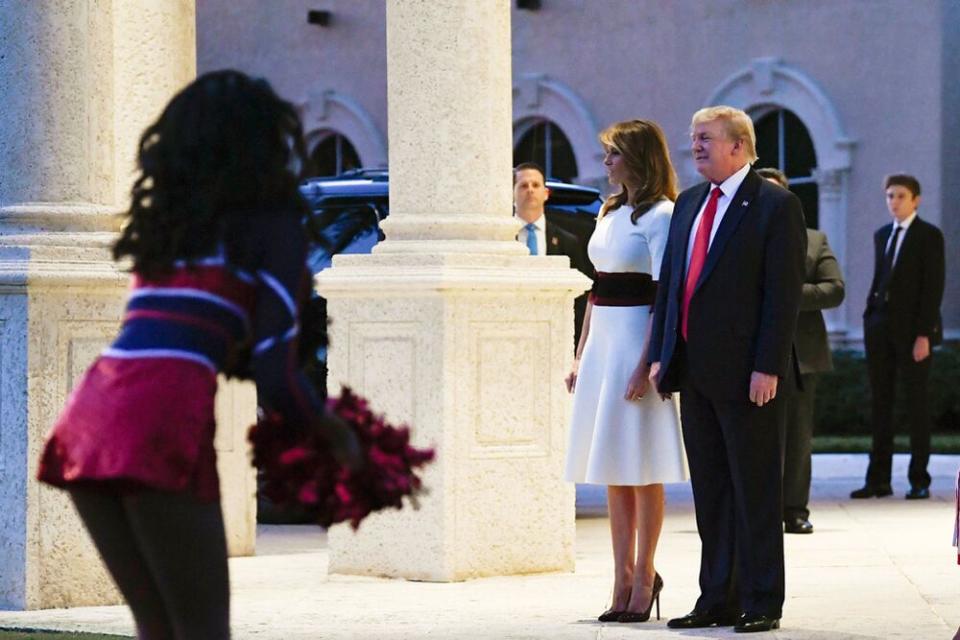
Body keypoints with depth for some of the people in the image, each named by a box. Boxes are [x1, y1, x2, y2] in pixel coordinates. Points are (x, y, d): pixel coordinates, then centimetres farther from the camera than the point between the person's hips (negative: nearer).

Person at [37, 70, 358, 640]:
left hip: (89, 418, 7)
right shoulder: (273, 223, 6)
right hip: (159, 423, -6)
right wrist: (336, 436, 16)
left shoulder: (167, 222, 26)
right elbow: (275, 375, 0)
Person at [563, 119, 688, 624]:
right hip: (602, 340, 8)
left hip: (637, 340, -8)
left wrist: (646, 365, -20)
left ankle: (643, 578, 3)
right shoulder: (609, 212, 16)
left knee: (641, 470, -3)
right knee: (613, 472, 8)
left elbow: (664, 298, -14)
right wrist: (580, 354, 15)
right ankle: (623, 581, 11)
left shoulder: (660, 215, -8)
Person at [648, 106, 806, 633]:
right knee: (710, 491, 10)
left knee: (755, 491, 0)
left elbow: (784, 293, -12)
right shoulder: (689, 203, 15)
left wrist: (768, 368, -17)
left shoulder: (776, 206, -7)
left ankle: (763, 604, 6)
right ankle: (718, 599, 16)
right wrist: (661, 355, 8)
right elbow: (668, 282, 16)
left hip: (747, 375, -7)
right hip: (696, 372, 7)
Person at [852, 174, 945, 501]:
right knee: (880, 404, 5)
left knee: (916, 404, 0)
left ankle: (919, 480, 4)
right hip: (881, 328, 6)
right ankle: (878, 479, 7)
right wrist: (868, 320, 10)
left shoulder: (929, 236, -4)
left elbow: (933, 287, -9)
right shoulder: (882, 235, 16)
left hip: (912, 331, -6)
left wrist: (924, 334, -15)